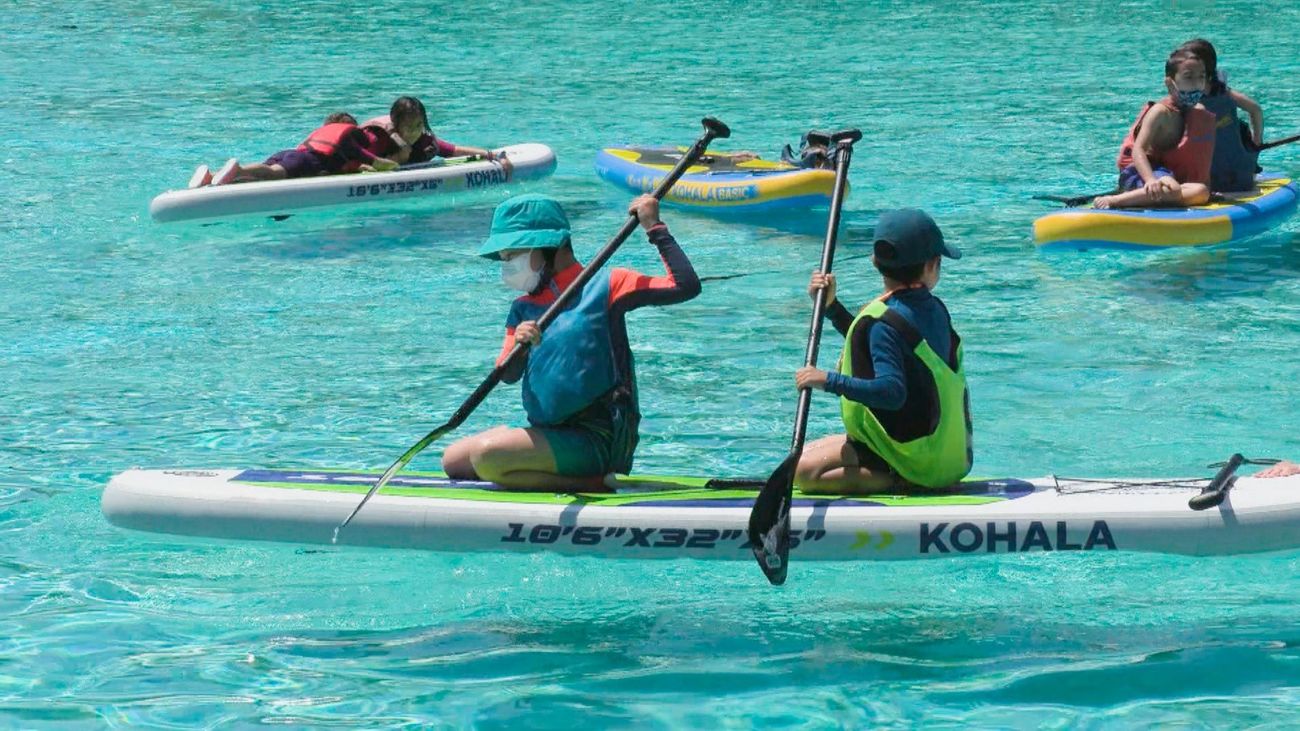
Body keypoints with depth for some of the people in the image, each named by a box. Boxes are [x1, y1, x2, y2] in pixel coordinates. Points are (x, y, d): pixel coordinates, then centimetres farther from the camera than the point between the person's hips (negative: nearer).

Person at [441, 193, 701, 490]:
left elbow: (685, 285, -15)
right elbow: (507, 376, -4)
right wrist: (518, 344, -25)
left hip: (597, 440, -8)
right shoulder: (524, 310, 12)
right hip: (550, 432, 8)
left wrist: (655, 228, -14)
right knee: (454, 461, 7)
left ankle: (591, 484, -13)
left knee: (487, 457, -25)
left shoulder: (602, 286, -6)